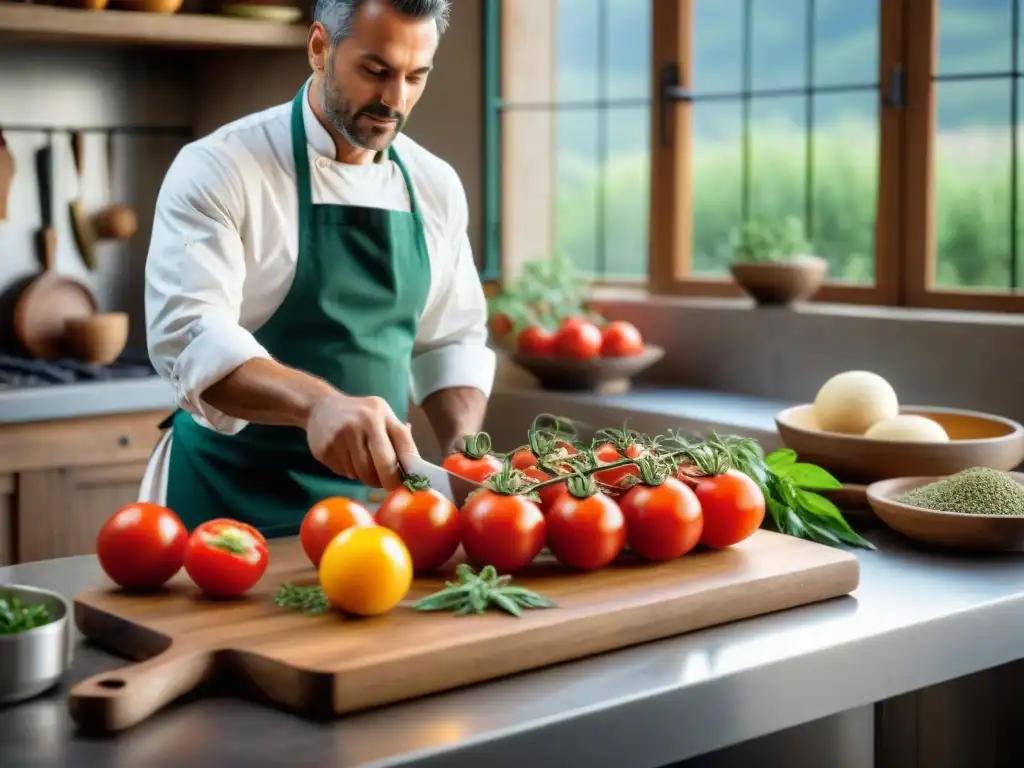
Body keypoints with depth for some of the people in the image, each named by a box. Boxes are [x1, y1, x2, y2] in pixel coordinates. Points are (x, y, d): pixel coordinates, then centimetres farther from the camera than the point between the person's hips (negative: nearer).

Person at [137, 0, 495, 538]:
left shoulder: (435, 186, 6)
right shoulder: (219, 169, -10)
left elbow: (451, 342, 14)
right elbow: (190, 336, -22)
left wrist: (462, 456, -4)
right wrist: (317, 402, -39)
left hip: (376, 490, 4)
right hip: (233, 500, -4)